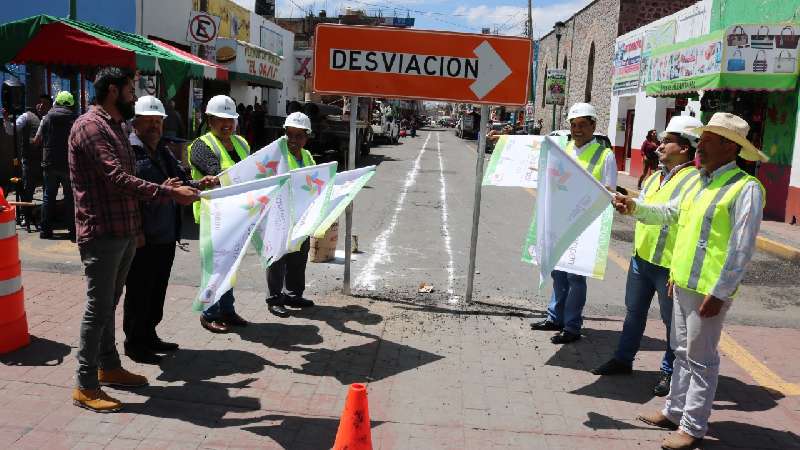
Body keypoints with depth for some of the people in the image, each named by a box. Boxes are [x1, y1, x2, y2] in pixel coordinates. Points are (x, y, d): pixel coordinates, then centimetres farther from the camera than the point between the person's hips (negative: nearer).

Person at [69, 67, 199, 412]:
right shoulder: (90, 127, -15)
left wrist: (136, 227, 22)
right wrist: (170, 193, -26)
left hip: (123, 232, 9)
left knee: (109, 304, 18)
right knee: (98, 307, -4)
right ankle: (85, 387, 6)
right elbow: (119, 180, -24)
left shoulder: (115, 126, 17)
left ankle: (109, 367, 31)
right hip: (101, 234, -9)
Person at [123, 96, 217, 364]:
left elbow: (181, 181, 23)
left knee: (158, 290, 17)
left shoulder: (164, 151, 17)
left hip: (166, 235, 8)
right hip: (142, 238, -8)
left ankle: (149, 335, 31)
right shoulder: (129, 151, -11)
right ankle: (134, 343, 16)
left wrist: (200, 184, 4)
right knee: (138, 292, 3)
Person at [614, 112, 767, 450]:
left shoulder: (745, 188, -15)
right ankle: (674, 411, 31)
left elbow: (742, 249, -18)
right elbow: (669, 212, 22)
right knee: (682, 352, 18)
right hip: (683, 283, 8)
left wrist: (719, 293, -20)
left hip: (709, 290, -8)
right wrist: (635, 207, 9)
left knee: (700, 359, 2)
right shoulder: (701, 181, 12)